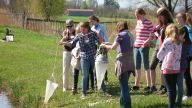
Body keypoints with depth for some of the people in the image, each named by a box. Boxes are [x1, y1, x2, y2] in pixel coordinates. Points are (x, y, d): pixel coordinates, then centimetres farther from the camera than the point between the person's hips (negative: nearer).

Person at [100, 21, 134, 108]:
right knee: (124, 83, 20)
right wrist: (108, 43, 23)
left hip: (123, 60, -8)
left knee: (124, 84, -5)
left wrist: (105, 46, 6)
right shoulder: (129, 34, 14)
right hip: (130, 60, 8)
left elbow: (113, 47, -12)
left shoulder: (120, 35, -8)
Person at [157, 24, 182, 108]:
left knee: (170, 88, -5)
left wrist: (162, 59, 15)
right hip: (176, 68, 5)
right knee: (173, 88, 11)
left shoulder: (167, 41, -9)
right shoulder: (179, 42, 6)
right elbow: (180, 55, 10)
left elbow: (159, 55, -4)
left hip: (167, 68, -5)